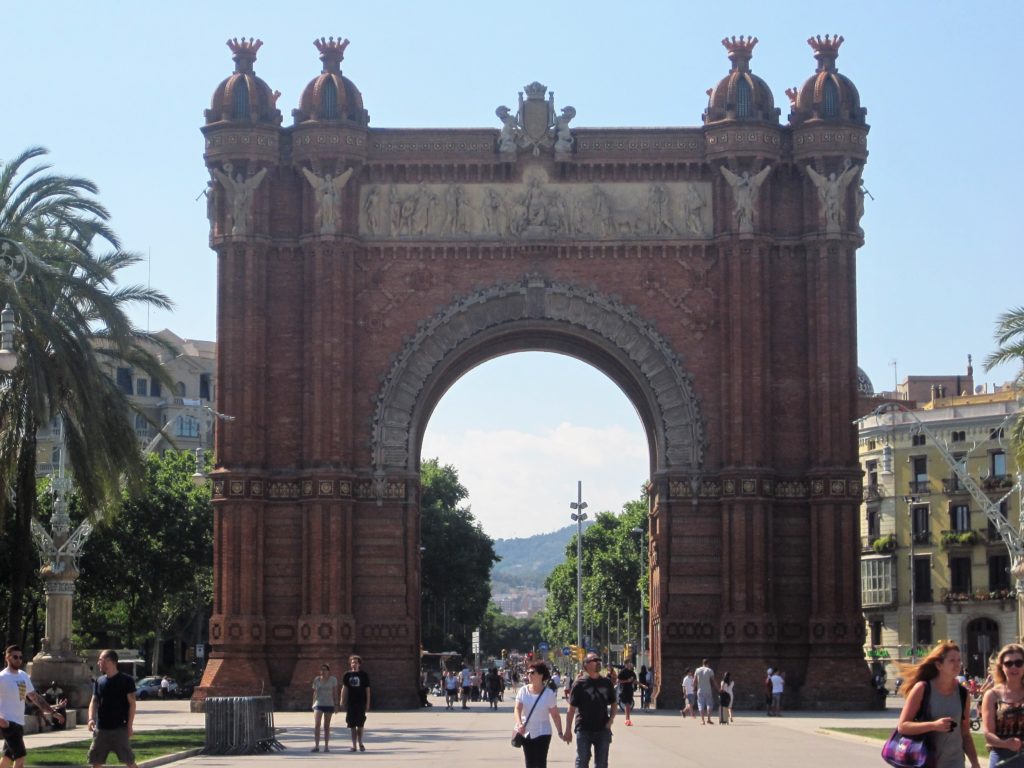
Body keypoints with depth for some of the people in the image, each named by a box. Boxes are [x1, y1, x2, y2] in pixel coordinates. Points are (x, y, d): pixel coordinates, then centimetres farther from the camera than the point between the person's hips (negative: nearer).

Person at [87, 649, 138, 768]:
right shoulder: (99, 681, 9)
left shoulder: (126, 680, -5)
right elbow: (94, 702, 8)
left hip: (120, 728, -5)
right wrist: (91, 719, -10)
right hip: (101, 728, 5)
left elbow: (132, 703, -6)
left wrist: (130, 725, -10)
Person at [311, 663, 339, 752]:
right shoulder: (316, 679, 5)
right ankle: (316, 745, -15)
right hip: (318, 704, 0)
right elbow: (315, 692, 11)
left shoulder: (333, 679, 2)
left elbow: (335, 693, 4)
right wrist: (313, 703, 7)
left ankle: (326, 746, 13)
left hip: (329, 705, 0)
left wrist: (336, 704, 0)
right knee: (316, 725, -13)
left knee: (327, 726, 6)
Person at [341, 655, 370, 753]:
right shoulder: (347, 675, 5)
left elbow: (367, 690, 1)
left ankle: (360, 743, 17)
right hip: (350, 703, 1)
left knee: (360, 724, 0)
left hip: (361, 703, -1)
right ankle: (354, 745, 8)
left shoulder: (364, 675, 1)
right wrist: (342, 701, -1)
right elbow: (344, 688, 6)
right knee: (352, 725, 2)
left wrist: (368, 703, -3)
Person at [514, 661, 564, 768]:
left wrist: (560, 733, -7)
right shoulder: (523, 691, -2)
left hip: (542, 732, -3)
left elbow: (555, 715, -4)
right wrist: (519, 724, -28)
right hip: (526, 732, 3)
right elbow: (517, 709, -10)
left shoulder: (549, 693, -8)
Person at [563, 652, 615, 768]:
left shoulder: (607, 683, 6)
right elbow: (571, 709, -4)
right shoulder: (579, 684, -5)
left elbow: (613, 704, 16)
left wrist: (611, 719, -2)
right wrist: (568, 730, -7)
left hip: (603, 728, 3)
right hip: (584, 729, -3)